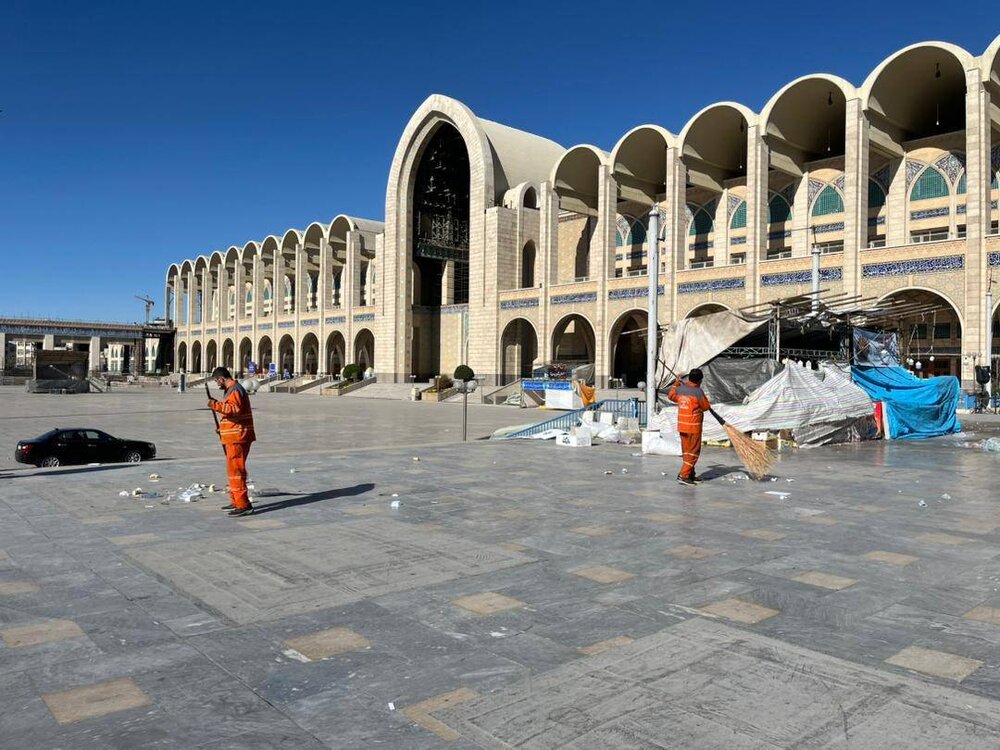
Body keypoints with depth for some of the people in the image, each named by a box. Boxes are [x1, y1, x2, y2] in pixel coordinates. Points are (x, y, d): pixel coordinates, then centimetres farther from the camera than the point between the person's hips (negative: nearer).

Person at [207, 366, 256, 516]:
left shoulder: (235, 390, -13)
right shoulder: (232, 389, 21)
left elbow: (234, 409, -29)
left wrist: (216, 405, -30)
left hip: (237, 438, -11)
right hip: (235, 437, 11)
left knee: (235, 470, -11)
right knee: (233, 470, 18)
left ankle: (243, 505, -12)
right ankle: (236, 502, 26)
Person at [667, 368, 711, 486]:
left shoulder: (679, 389, 2)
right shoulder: (698, 391, -15)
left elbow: (670, 396, 23)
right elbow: (706, 407, -5)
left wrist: (675, 384, 36)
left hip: (681, 425, 7)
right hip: (693, 426, -7)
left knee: (687, 451, 15)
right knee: (694, 452, 0)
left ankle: (691, 475, 24)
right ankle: (683, 475, -7)